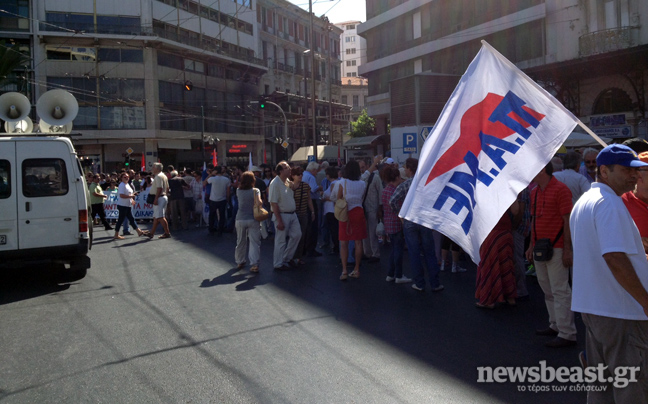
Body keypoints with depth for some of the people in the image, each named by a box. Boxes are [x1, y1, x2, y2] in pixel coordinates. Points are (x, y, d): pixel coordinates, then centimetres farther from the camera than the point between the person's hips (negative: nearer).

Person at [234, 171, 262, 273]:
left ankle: (240, 262, 25)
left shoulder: (238, 191, 2)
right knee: (254, 242, -1)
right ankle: (254, 264, -8)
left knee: (240, 242, 15)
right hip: (252, 219, -3)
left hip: (240, 219, 3)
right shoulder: (255, 190, -6)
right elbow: (258, 203, -19)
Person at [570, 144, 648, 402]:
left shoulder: (584, 201, 16)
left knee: (601, 380, 18)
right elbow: (615, 257, -26)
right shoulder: (610, 202, -17)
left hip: (591, 304, 10)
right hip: (619, 309, -10)